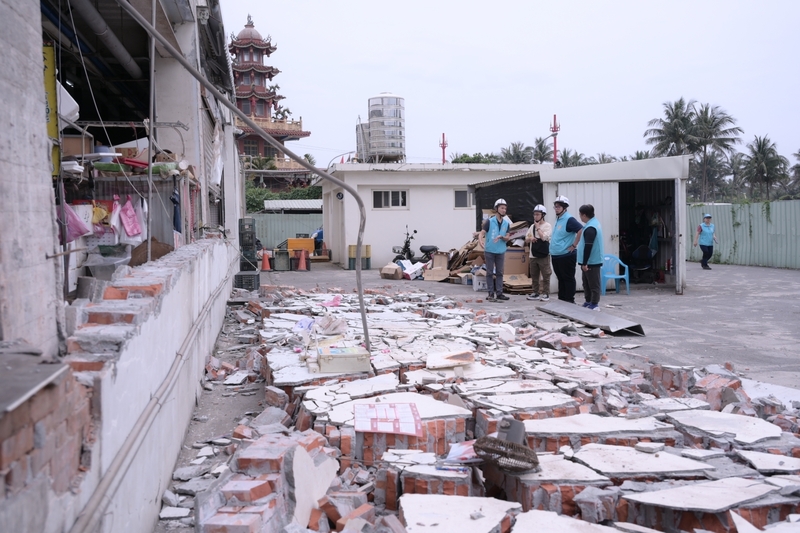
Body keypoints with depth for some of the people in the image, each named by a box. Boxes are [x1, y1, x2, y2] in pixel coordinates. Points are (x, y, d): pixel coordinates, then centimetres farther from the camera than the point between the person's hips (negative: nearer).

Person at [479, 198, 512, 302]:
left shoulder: (506, 223, 6)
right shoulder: (489, 221, -6)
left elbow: (507, 238, 4)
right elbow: (482, 233, -11)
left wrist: (501, 237, -17)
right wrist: (480, 240, -32)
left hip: (501, 252, 4)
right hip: (489, 251, -4)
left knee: (499, 272, 6)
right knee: (490, 272, 0)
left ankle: (499, 293, 11)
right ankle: (491, 293, 4)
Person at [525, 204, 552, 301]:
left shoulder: (547, 226, -4)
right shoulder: (532, 226, 12)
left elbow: (543, 237, -18)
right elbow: (526, 240, 15)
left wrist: (538, 227, -9)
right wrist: (530, 239, -8)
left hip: (543, 255, -6)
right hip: (533, 255, 6)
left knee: (545, 275, -3)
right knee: (534, 275, 10)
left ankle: (546, 293, 3)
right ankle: (536, 293, 19)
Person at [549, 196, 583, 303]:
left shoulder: (569, 219, -13)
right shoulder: (558, 219, 15)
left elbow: (581, 231, -24)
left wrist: (574, 245, -19)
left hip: (566, 256, -9)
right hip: (556, 256, 9)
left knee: (568, 279, -1)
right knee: (560, 279, 15)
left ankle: (570, 301, 4)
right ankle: (561, 300, 23)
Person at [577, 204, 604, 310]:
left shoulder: (590, 228, -22)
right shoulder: (594, 223, 12)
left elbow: (588, 246, -25)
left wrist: (584, 263, -22)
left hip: (591, 262, -10)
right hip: (592, 261, 10)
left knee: (593, 284, -3)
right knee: (587, 283, 16)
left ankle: (594, 305, 2)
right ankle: (588, 302, 24)